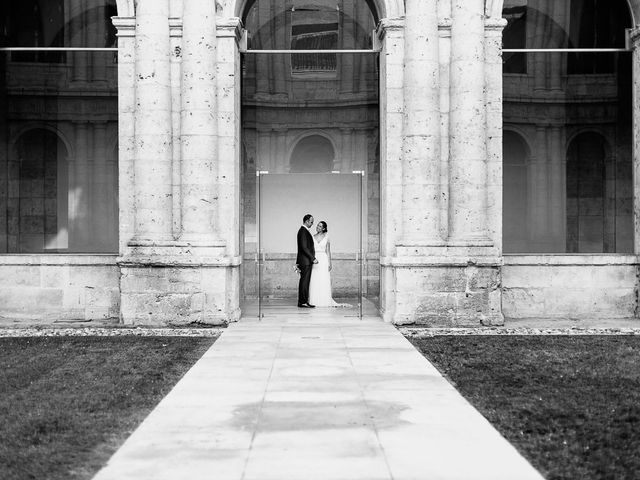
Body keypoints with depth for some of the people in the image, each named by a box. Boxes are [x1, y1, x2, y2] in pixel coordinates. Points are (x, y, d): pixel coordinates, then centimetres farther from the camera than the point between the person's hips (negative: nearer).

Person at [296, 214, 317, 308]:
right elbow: (304, 247, -21)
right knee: (304, 281, -8)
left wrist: (312, 258, 22)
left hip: (307, 261, 10)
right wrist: (313, 258, -19)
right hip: (305, 261, -10)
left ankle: (304, 301, 14)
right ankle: (302, 302, -6)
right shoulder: (303, 231, -15)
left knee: (305, 281, 11)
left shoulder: (304, 230, 17)